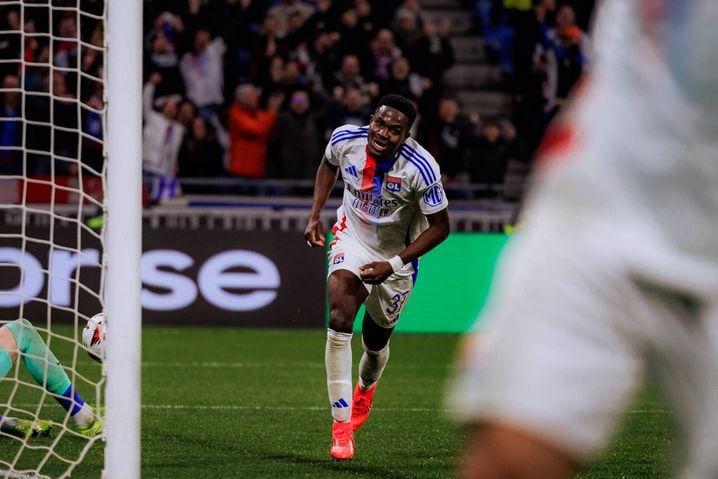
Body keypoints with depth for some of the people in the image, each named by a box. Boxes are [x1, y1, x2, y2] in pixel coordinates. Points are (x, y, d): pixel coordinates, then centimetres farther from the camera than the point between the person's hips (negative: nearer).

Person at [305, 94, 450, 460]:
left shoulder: (421, 168, -30)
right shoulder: (345, 139, -21)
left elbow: (440, 227, -18)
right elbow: (328, 165, 6)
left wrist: (393, 265, -25)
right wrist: (315, 215, -2)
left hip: (397, 255, -1)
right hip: (352, 239, 1)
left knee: (376, 340, 14)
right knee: (340, 318, -25)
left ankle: (365, 388, 54)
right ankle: (342, 424, -21)